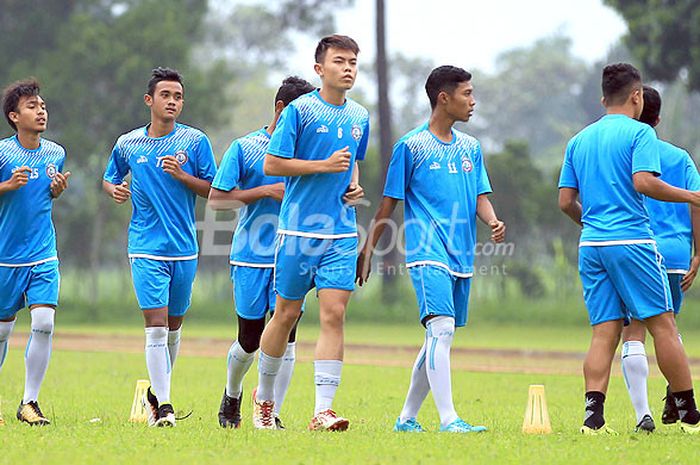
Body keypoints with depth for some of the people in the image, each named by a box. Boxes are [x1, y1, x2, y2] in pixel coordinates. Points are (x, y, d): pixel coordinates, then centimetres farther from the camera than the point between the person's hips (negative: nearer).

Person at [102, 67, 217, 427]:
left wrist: (182, 175, -14)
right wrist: (114, 190, -2)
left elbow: (213, 190, 1)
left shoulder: (195, 141, 1)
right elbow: (109, 179, 21)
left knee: (173, 326, 12)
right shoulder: (128, 144, 5)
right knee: (156, 325, -12)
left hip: (184, 249, 1)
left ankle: (157, 391, 34)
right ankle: (164, 408, -13)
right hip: (146, 248, -1)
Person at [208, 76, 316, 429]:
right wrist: (266, 191, -12)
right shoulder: (245, 148, -1)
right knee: (249, 340, 5)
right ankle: (232, 395, 33)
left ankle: (272, 413, -1)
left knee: (286, 336, -8)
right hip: (251, 257, -2)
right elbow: (216, 200, -4)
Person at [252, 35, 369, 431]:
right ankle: (264, 396, 27)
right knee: (287, 314, 5)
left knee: (334, 313, -9)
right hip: (299, 229, -4)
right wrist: (325, 165, -15)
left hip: (342, 233, 4)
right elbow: (272, 164, -8)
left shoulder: (360, 116, 12)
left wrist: (355, 185, 8)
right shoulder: (300, 110, -6)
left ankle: (323, 411, -13)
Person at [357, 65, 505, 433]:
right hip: (427, 254, -7)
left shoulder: (470, 147, 16)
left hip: (462, 258, 7)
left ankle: (407, 418, 21)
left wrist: (493, 221, -9)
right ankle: (448, 420, -25)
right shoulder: (411, 146, -2)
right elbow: (388, 204, 2)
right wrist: (366, 251, 2)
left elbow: (481, 197, 14)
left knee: (439, 339, 10)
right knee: (442, 328, -20)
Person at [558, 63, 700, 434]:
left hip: (590, 245, 6)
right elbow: (643, 181, -17)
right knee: (663, 324, 1)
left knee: (604, 331, 4)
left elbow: (566, 201, 14)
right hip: (631, 241, -6)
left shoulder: (579, 140, 16)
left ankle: (593, 415, -10)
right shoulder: (639, 133, -3)